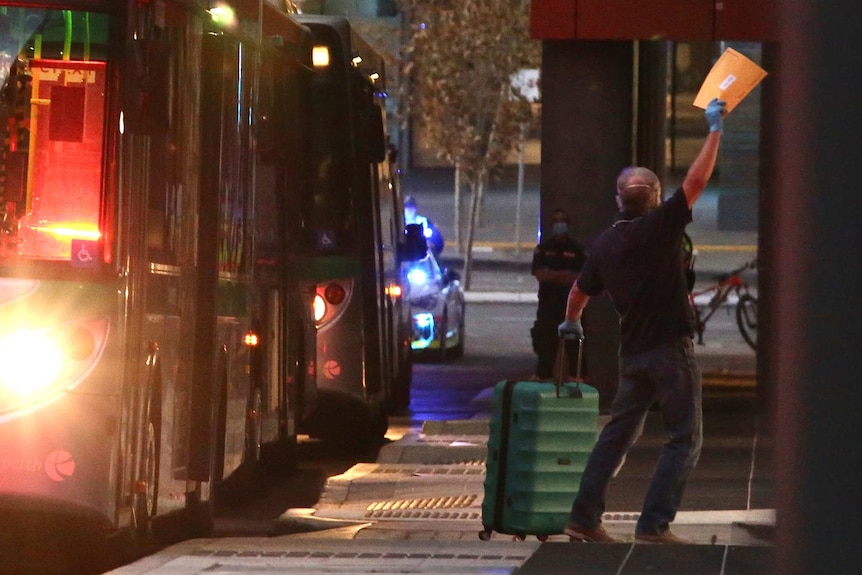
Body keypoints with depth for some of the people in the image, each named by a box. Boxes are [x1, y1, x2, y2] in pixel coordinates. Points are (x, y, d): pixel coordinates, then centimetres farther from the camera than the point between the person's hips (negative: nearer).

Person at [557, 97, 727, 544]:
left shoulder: (603, 244, 6)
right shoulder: (659, 228, -12)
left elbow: (580, 290, 22)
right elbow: (695, 181, -13)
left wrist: (571, 322, 43)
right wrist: (715, 129, -3)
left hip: (632, 354, 6)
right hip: (671, 351, -6)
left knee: (617, 434, 15)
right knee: (685, 440, -1)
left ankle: (584, 518, 12)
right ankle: (654, 525, -11)